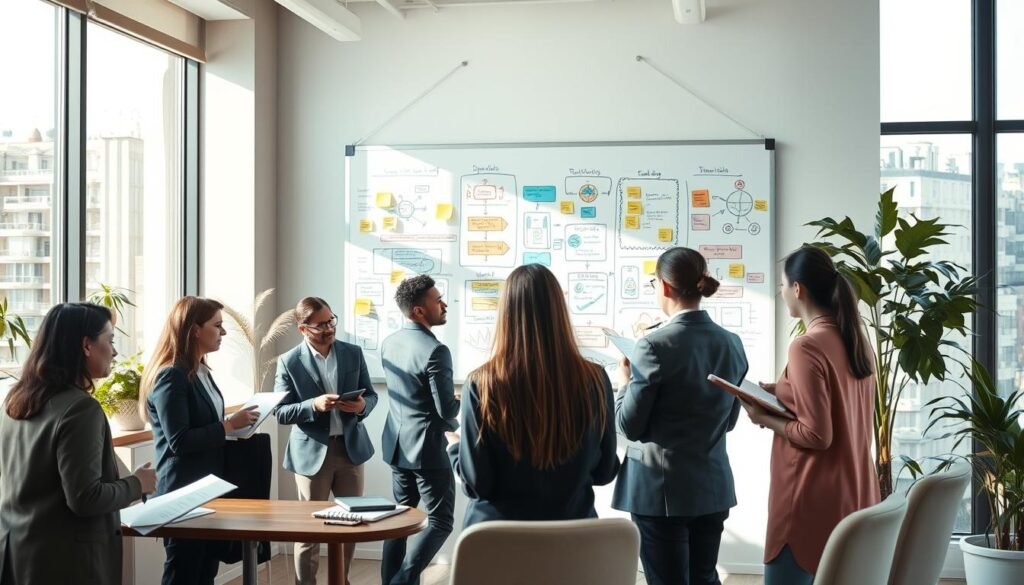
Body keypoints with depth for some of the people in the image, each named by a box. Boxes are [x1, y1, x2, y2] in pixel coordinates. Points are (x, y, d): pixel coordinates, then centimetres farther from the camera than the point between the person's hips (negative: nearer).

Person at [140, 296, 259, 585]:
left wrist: (234, 428, 5)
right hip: (183, 490, -9)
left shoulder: (200, 371, 11)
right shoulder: (171, 376, -19)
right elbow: (179, 441, -24)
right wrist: (229, 425, -20)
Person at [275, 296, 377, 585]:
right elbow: (281, 413, -8)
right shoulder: (289, 362, -6)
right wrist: (314, 405, -25)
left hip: (351, 447, 4)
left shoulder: (353, 353, 3)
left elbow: (371, 394, 8)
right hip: (312, 452, -4)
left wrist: (363, 405, -15)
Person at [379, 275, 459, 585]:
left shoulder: (389, 343, 5)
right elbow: (447, 410, -20)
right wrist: (459, 413, 3)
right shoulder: (435, 350, -21)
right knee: (440, 522, 3)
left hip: (397, 444, 8)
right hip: (427, 448, -8)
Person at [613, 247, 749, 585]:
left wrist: (624, 383, 4)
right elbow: (729, 420, 12)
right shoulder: (731, 344, 2)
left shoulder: (656, 346, -18)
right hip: (713, 486, 6)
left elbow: (630, 426, -12)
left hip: (661, 489, -6)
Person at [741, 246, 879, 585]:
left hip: (814, 499, -8)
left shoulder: (807, 346, -17)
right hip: (855, 494, 8)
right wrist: (781, 393, 14)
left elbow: (816, 435, -19)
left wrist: (764, 418, -7)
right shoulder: (857, 339, 8)